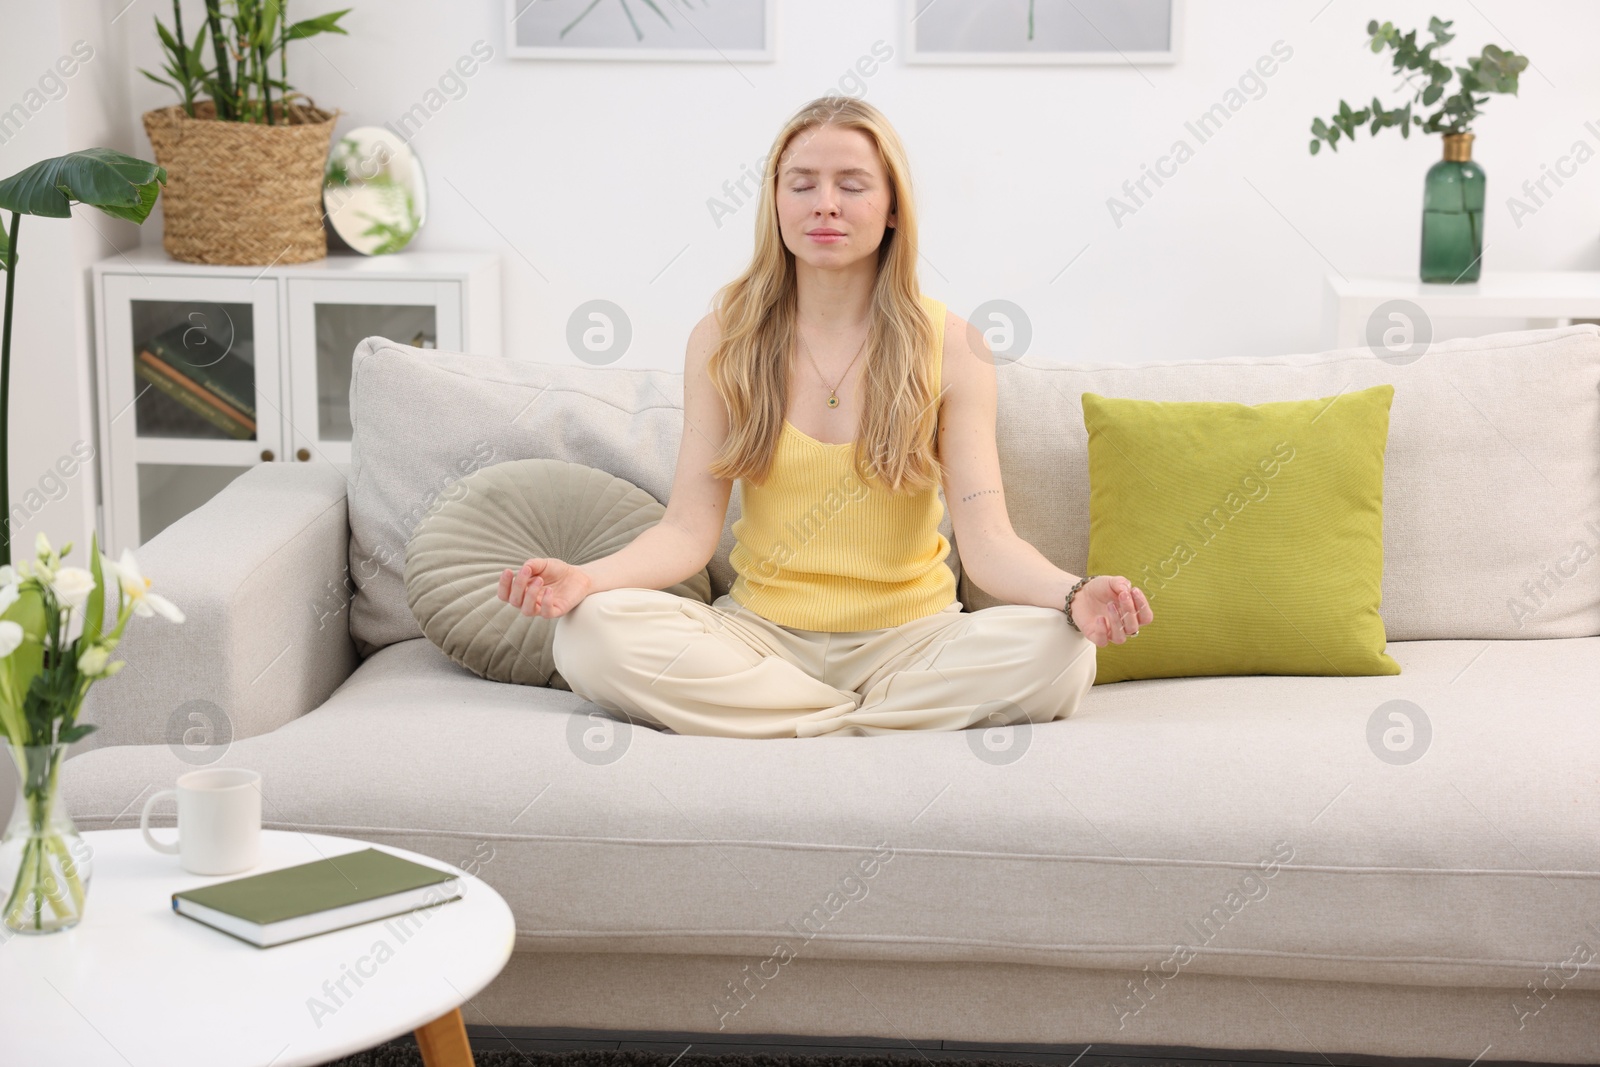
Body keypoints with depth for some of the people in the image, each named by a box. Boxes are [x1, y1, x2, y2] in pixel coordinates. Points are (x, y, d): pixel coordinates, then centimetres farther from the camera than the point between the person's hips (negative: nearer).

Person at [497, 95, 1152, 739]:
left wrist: (1074, 594, -31)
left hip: (907, 636, -1)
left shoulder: (950, 347, -1)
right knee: (591, 632, -28)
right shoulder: (723, 341, 2)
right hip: (762, 631, 1)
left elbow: (987, 540, -9)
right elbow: (688, 531, -5)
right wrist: (585, 578, -25)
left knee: (1058, 653, -31)